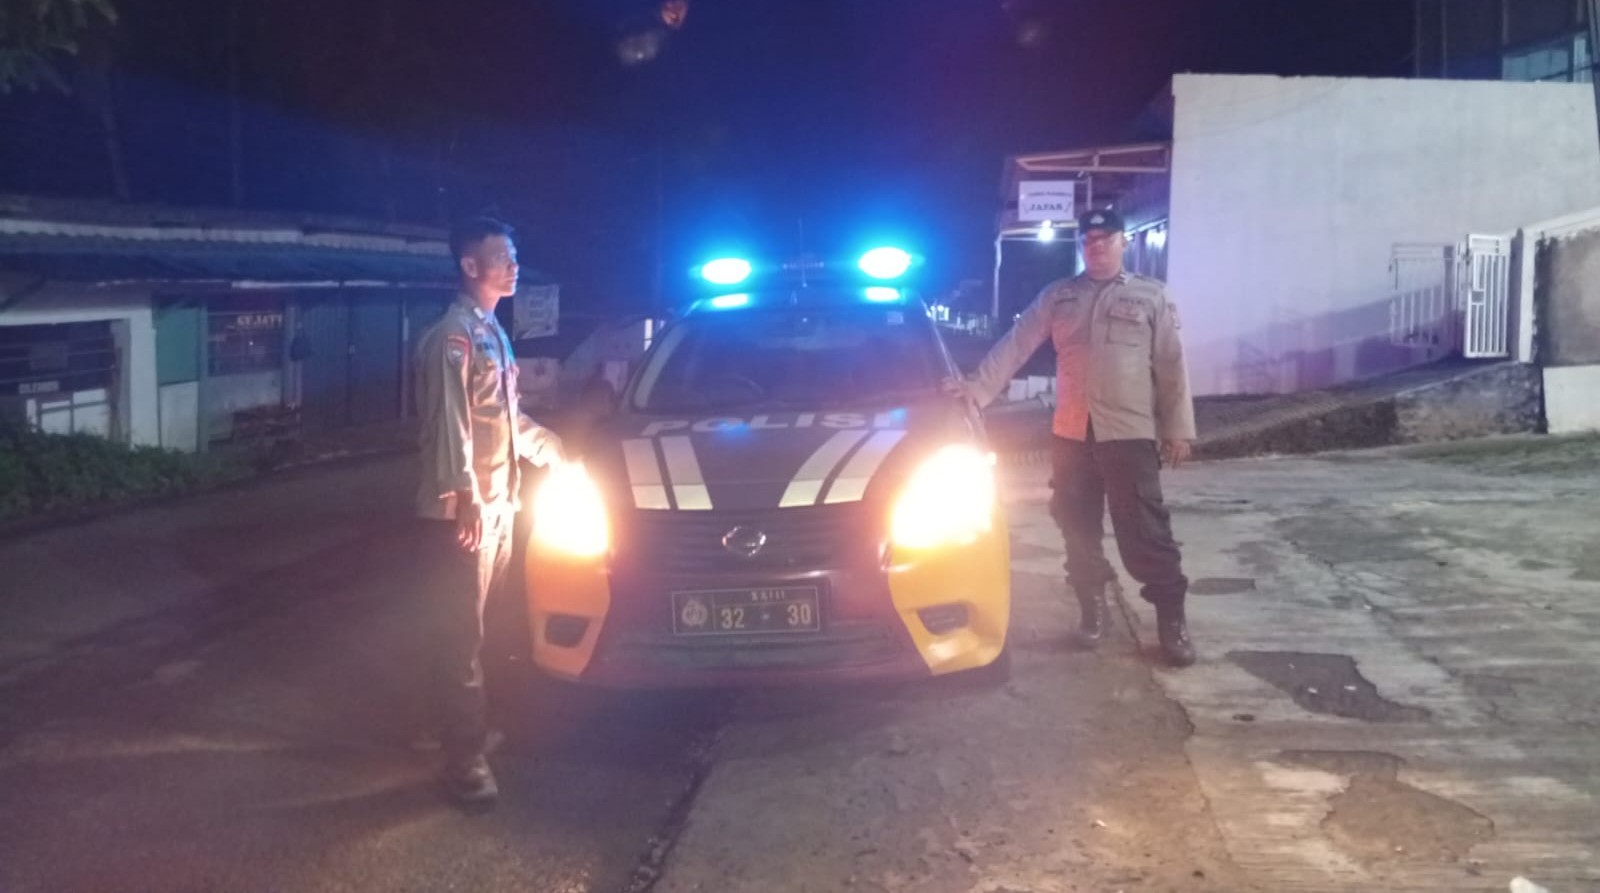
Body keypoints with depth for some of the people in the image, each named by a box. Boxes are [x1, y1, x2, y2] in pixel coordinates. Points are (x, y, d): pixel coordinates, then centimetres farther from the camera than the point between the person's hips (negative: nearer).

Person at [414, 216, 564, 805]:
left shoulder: (492, 333, 17)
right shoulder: (452, 336, -13)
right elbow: (451, 425, -21)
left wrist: (556, 450, 26)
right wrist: (466, 500, -27)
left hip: (499, 505, 9)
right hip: (463, 511, -9)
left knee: (484, 626, 16)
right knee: (461, 634, -4)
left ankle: (476, 733, 29)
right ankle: (465, 758, 1)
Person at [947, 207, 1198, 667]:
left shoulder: (1151, 296, 5)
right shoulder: (1056, 296, 11)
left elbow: (1171, 366, 3)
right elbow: (1015, 345, 8)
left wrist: (1178, 429, -1)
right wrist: (979, 387, -4)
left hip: (1130, 434, -3)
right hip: (1070, 434, 3)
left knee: (1145, 532, -4)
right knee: (1079, 528, 9)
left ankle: (1172, 618, 5)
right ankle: (1093, 607, 23)